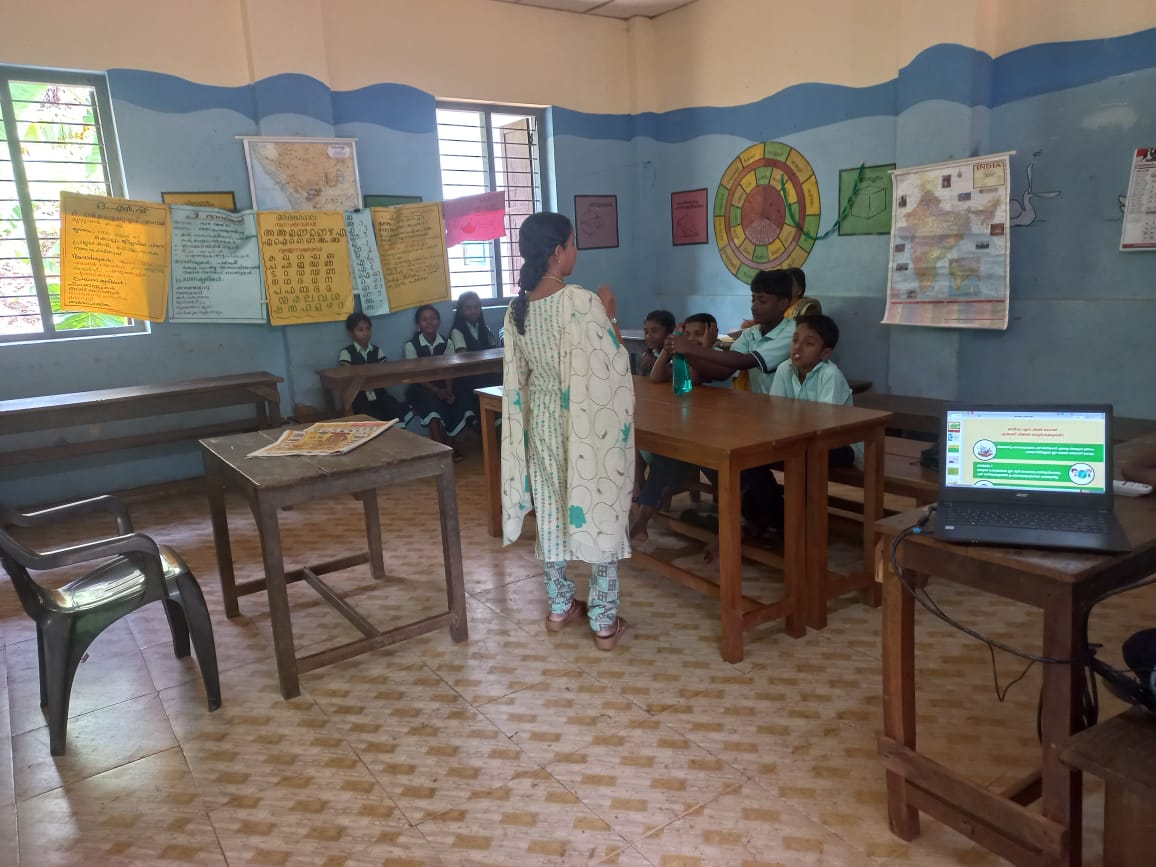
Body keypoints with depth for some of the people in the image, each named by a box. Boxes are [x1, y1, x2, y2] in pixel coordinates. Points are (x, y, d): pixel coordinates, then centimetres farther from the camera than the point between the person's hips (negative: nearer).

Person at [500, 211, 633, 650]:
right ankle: (605, 621, 14)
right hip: (589, 427, -6)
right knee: (598, 511, 5)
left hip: (542, 421, 6)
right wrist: (610, 316, -6)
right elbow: (613, 367, -16)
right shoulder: (582, 302, -20)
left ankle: (560, 606, 30)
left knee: (552, 510, 17)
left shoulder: (518, 308, 1)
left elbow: (518, 376, 7)